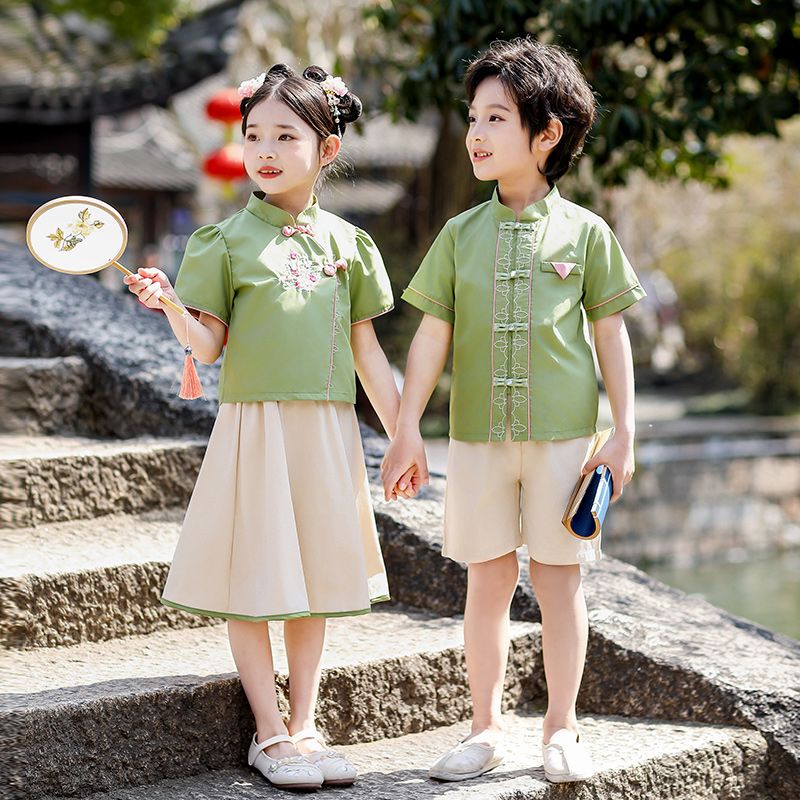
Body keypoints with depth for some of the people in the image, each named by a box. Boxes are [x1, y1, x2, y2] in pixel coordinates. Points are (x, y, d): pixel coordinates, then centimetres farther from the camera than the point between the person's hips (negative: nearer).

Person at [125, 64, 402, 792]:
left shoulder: (346, 242, 7)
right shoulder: (227, 240, -2)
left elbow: (366, 349, 11)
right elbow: (209, 346, -5)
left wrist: (402, 433, 9)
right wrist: (171, 308, -24)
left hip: (329, 428, 3)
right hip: (256, 423, -3)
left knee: (316, 576, 9)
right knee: (253, 581, 0)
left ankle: (304, 727, 18)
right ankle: (270, 734, 10)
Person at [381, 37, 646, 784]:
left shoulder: (585, 232, 1)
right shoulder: (461, 233, 6)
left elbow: (611, 336, 3)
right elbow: (432, 336, 5)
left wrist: (623, 433, 0)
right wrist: (406, 430, 1)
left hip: (564, 434, -2)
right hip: (477, 435, 2)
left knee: (557, 577, 4)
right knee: (487, 580, 7)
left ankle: (561, 728, 18)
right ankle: (486, 728, 18)